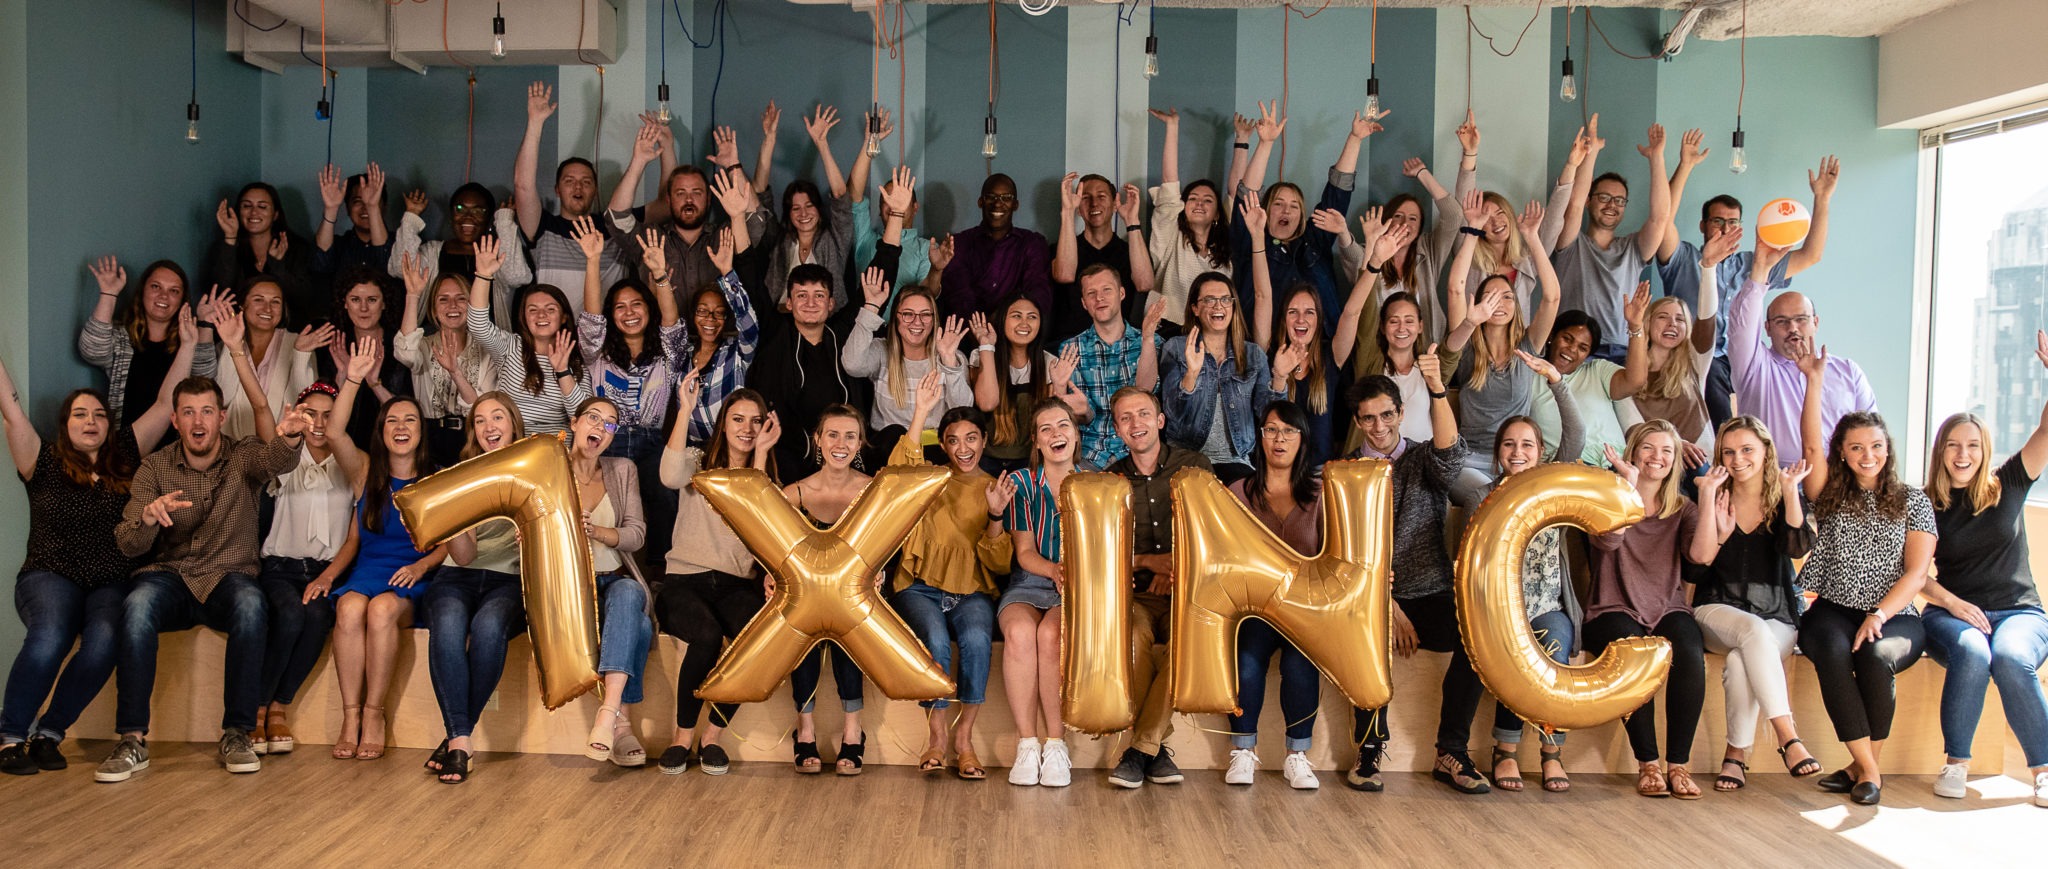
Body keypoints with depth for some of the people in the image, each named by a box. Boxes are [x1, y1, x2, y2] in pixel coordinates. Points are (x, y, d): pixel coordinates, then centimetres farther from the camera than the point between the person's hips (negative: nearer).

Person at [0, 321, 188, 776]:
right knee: (50, 636, -33)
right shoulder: (45, 463, 7)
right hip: (51, 578, -1)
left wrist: (188, 346, 10)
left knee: (105, 639, -30)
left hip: (112, 584, 1)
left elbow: (165, 405, 11)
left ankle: (49, 732, -12)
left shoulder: (125, 459, 11)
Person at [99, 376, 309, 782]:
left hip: (229, 577, -1)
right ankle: (132, 740, -29)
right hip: (169, 576, 1)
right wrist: (148, 517, -26)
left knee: (250, 604, -35)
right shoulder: (154, 468, 5)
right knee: (137, 605, -33)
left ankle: (237, 734, -27)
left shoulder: (243, 456, 1)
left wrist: (288, 439, -51)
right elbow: (127, 544, -2)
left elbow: (274, 460, -25)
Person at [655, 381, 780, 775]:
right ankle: (683, 736, -15)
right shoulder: (698, 462, 10)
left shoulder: (765, 477, 17)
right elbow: (671, 476, -15)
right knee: (707, 635, -34)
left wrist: (761, 453, -6)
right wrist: (686, 410, -16)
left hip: (738, 583, 2)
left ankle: (712, 738, -13)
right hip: (685, 578, -2)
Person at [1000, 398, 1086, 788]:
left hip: (1079, 588, -1)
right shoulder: (1020, 483, 8)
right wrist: (1054, 570, -20)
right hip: (1028, 585, 1)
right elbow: (1023, 553, 1)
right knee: (1019, 632, -34)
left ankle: (1056, 744, -23)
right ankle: (1027, 744, -26)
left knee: (1051, 633, -34)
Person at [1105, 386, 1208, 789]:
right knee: (1134, 632, -35)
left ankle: (1141, 748, -24)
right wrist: (1147, 562, -11)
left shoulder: (1194, 465, 8)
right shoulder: (1110, 480, 11)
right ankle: (1156, 746, -20)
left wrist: (1177, 564, -14)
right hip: (1133, 593, 1)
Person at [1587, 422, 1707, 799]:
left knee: (1691, 656, -32)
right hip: (1616, 609, -2)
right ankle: (1647, 764, -22)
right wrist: (1629, 483, -15)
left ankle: (1678, 764, -23)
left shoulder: (1682, 509, 15)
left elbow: (1701, 554, -5)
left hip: (1668, 609, 2)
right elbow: (1608, 540, -15)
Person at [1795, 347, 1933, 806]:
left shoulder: (1914, 502, 10)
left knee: (1874, 655, -35)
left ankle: (1863, 765, -19)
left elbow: (1917, 572, 0)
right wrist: (1815, 379, -10)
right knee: (1832, 649, -34)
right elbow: (1811, 444, -3)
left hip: (1895, 616, -1)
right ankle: (1868, 767, -29)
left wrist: (1879, 616, -15)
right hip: (1833, 610, 1)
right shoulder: (1831, 496, 13)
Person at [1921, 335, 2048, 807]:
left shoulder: (2007, 486, 6)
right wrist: (1951, 601, -16)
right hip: (1953, 613, 0)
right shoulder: (1927, 505, 5)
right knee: (1971, 652, -34)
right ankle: (1956, 763, -25)